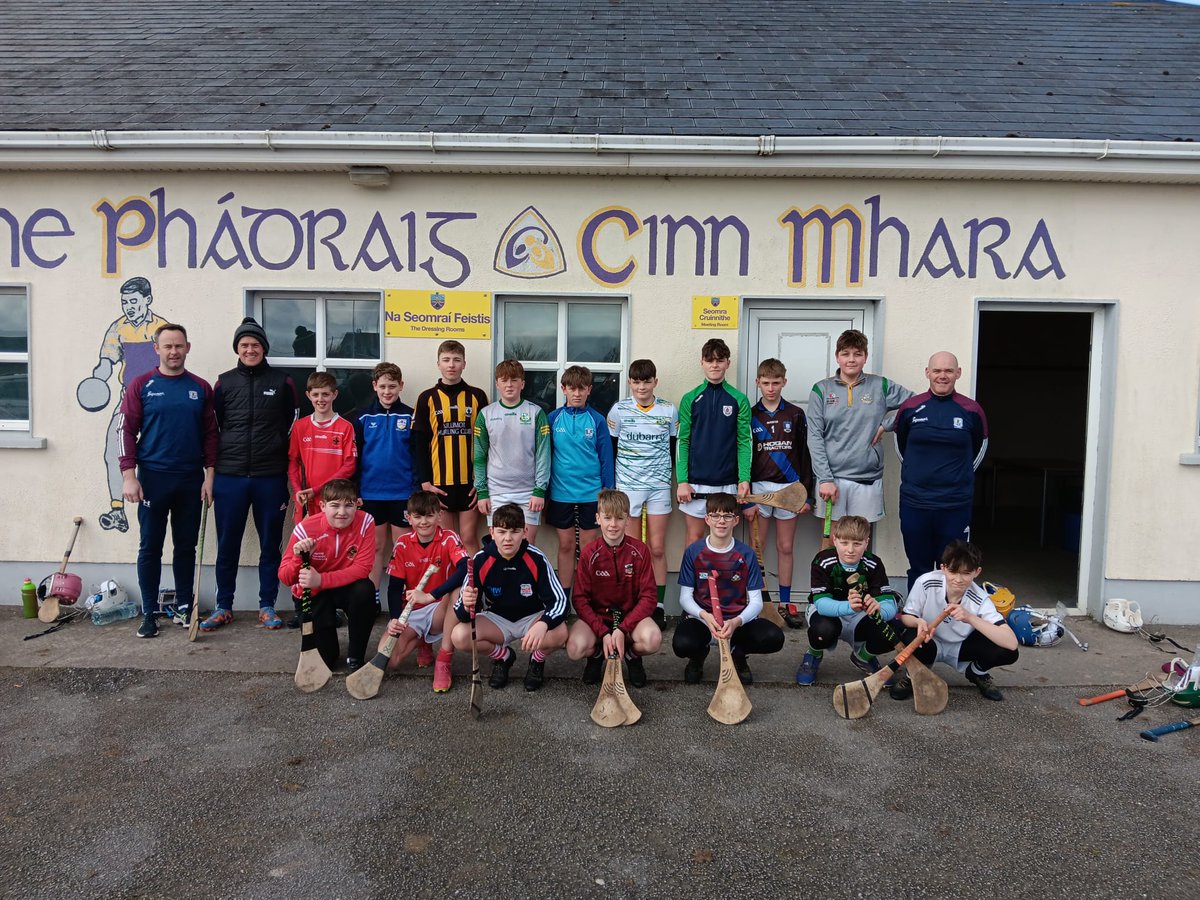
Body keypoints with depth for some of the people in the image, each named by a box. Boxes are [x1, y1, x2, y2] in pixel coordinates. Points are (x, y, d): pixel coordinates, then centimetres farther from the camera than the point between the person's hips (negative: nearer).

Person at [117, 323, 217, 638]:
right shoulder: (141, 385, 0)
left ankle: (184, 607, 20)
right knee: (150, 548, 3)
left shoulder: (201, 388, 6)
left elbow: (210, 433, 7)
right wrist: (129, 476, -9)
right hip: (152, 478, -2)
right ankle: (149, 613, 13)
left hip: (191, 480, 2)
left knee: (186, 546, 9)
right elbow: (127, 431, -2)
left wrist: (209, 475, 1)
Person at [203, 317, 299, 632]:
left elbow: (293, 426, 8)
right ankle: (223, 607, 19)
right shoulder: (225, 382, 7)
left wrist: (287, 468, 4)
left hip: (271, 476, -1)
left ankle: (267, 606, 17)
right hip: (229, 477, 1)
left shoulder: (282, 382, 4)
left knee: (270, 544, 6)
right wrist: (213, 467, 9)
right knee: (227, 544, 7)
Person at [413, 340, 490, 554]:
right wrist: (425, 482, -5)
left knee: (469, 538, 4)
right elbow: (420, 444, 2)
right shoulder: (427, 398, 4)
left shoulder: (477, 397, 4)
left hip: (471, 481, 0)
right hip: (439, 483, 0)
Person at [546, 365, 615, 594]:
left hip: (591, 494, -1)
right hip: (561, 493, 1)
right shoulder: (553, 418, 1)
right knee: (566, 545, 10)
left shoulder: (597, 420, -1)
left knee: (588, 547, 7)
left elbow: (606, 458, 2)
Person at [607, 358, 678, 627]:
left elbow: (674, 449, 11)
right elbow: (609, 450, 6)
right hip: (627, 485, 0)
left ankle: (658, 605, 11)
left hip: (659, 486, 1)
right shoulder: (619, 410, 0)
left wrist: (677, 484, 8)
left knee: (657, 549, 2)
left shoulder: (669, 410, 3)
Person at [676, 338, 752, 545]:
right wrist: (682, 481, -5)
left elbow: (744, 442, 1)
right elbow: (682, 441, 2)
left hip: (727, 483, 0)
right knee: (695, 537, 6)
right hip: (695, 482, 0)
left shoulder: (739, 400, 3)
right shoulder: (690, 399, 3)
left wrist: (744, 479, -8)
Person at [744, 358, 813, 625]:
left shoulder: (796, 415, 5)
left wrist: (807, 494, 1)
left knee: (786, 547, 7)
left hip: (789, 487, 1)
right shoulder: (750, 416, 3)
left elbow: (804, 456, 6)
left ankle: (785, 603, 17)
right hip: (759, 487, 0)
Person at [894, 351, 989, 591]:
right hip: (914, 503, 1)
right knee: (918, 569, 11)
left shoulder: (972, 410, -1)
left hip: (956, 505, 0)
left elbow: (979, 449, 15)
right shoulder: (910, 408, 1)